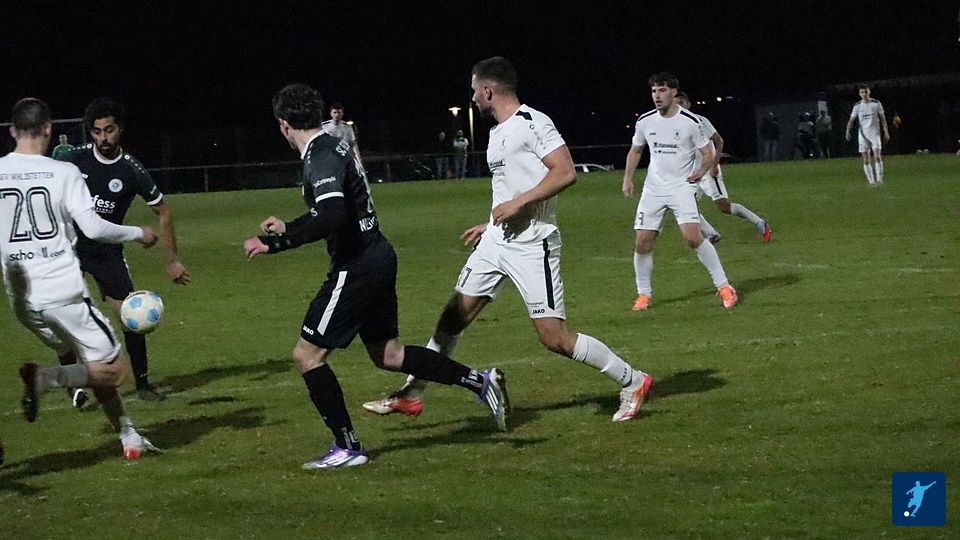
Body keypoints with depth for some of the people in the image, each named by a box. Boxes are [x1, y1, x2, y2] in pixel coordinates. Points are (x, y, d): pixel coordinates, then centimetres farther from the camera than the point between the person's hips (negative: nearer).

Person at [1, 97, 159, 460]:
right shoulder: (63, 172, -7)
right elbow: (93, 227, -12)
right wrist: (138, 234, 4)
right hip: (62, 291, -6)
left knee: (88, 364, 22)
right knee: (114, 369, 1)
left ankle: (129, 436, 19)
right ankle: (42, 378, -20)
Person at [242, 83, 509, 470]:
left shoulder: (322, 158, -18)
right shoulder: (333, 146, 12)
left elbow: (332, 217, -34)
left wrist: (276, 243, -29)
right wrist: (288, 228, 37)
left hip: (356, 268, -10)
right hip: (377, 259, 10)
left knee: (306, 355, -1)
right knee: (387, 354, 20)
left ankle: (347, 448, 3)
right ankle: (481, 382, 19)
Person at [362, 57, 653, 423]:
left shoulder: (533, 123, -13)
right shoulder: (497, 132, 16)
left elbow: (565, 173, -21)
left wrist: (518, 203, -23)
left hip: (531, 244, -9)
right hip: (497, 240, 9)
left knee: (554, 337, -10)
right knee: (455, 315, 9)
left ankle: (631, 381, 4)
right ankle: (411, 394, 17)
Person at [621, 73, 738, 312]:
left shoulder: (690, 122, -9)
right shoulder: (645, 121, 3)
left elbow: (708, 153, -1)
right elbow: (635, 150, 19)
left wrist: (701, 171, -18)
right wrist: (627, 178, 11)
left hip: (682, 187, -4)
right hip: (653, 188, 4)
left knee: (692, 236, -20)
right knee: (642, 242, -2)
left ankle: (723, 286, -8)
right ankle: (643, 294, 16)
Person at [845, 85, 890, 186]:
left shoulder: (876, 104, 1)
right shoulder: (857, 106, 3)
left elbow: (882, 118, 8)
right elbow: (851, 120, 2)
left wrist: (886, 132, 4)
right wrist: (848, 131, -15)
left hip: (875, 133, -1)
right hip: (863, 135, 1)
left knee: (877, 156, -15)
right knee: (866, 159, 0)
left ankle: (879, 179, -13)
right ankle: (871, 181, 5)